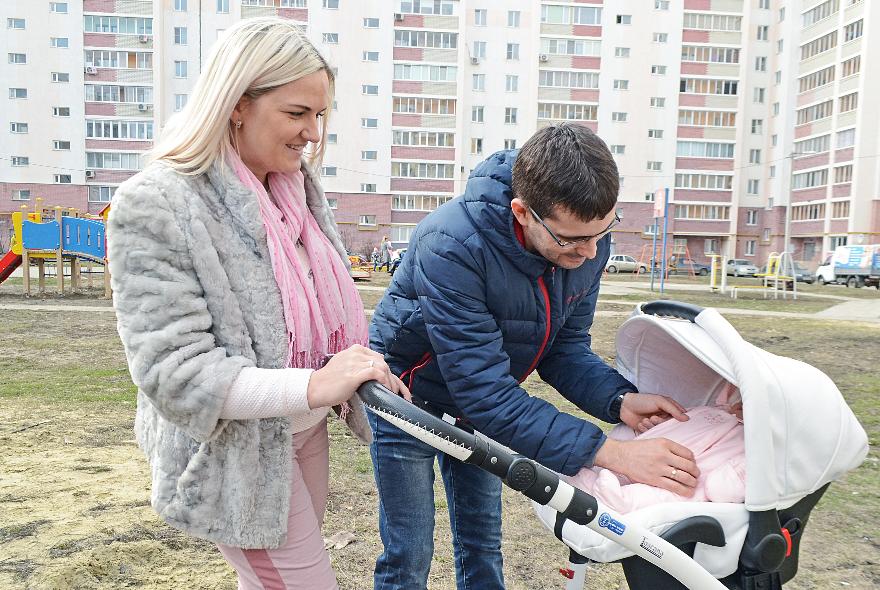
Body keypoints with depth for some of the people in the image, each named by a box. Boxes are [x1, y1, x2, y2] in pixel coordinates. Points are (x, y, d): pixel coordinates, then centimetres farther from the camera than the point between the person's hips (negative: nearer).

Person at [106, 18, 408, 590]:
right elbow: (171, 371, -24)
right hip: (236, 452, -6)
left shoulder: (300, 185, 2)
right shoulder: (155, 206, -20)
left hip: (307, 429, 7)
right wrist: (312, 386, -34)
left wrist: (366, 372, -3)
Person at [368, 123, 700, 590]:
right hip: (410, 397, -5)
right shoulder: (451, 246, -38)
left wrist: (620, 400, -26)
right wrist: (607, 452, -40)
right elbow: (485, 393, -38)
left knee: (482, 542, 17)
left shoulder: (586, 238, -18)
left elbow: (565, 346, -7)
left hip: (481, 399, 5)